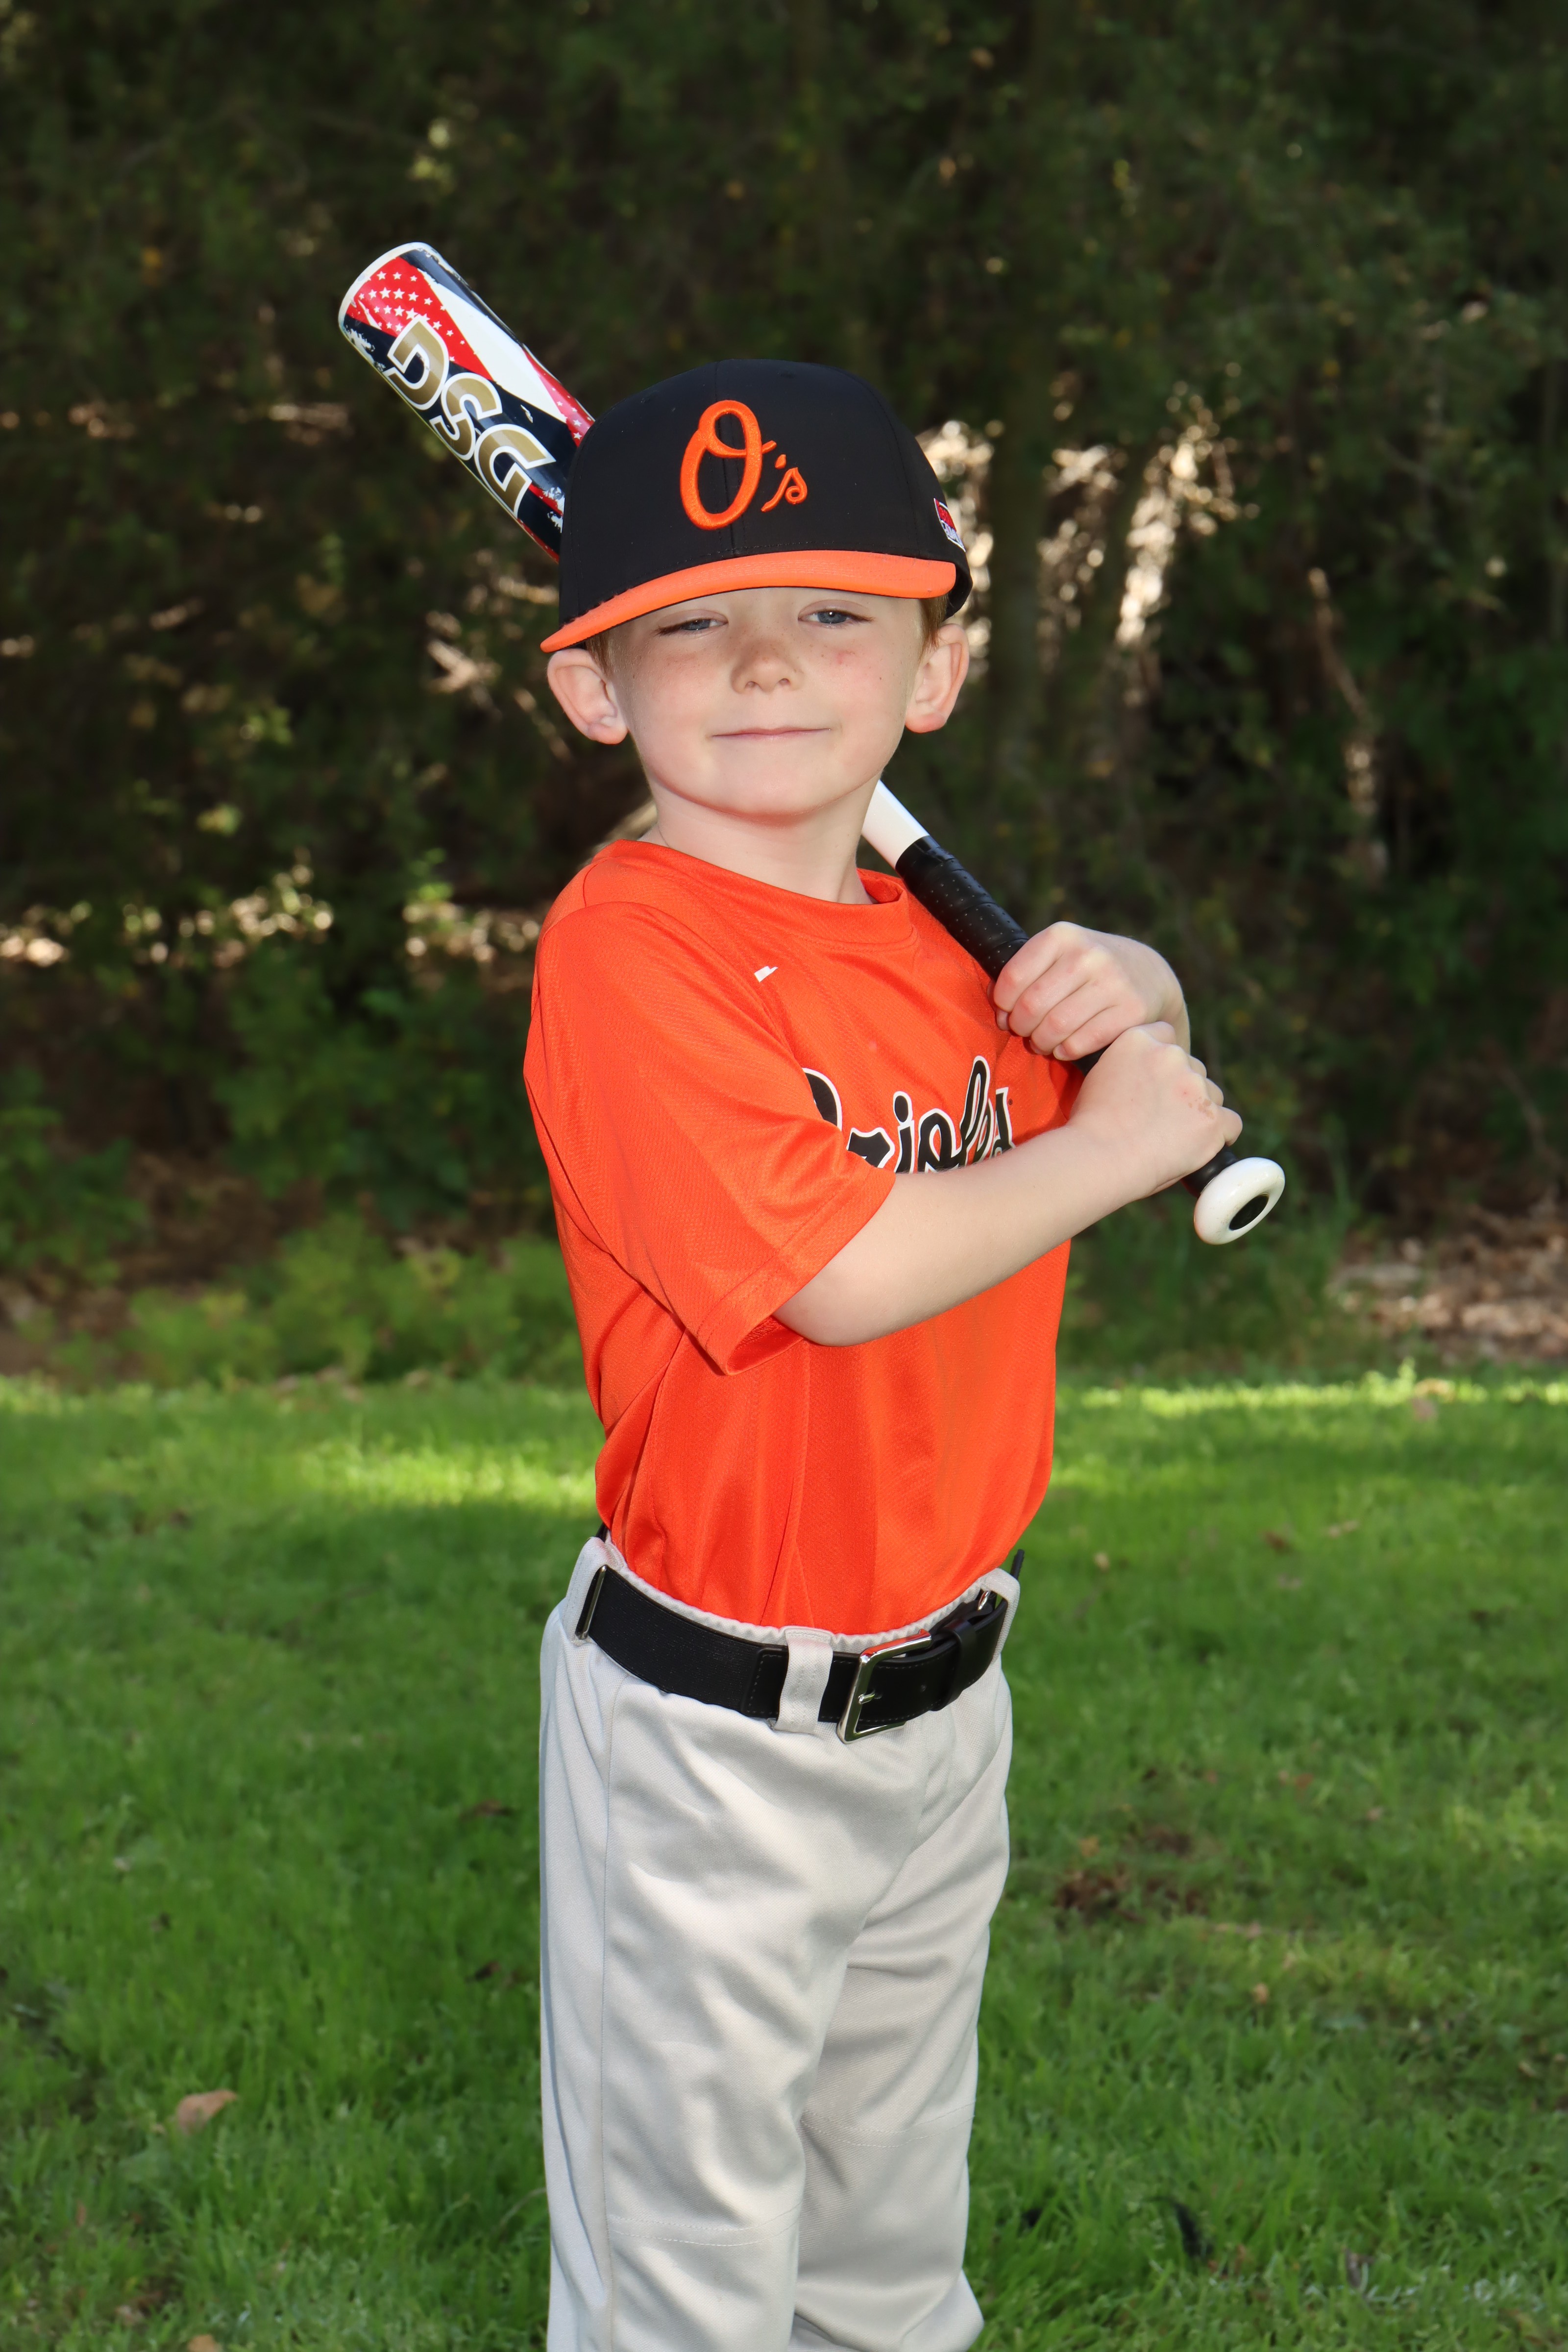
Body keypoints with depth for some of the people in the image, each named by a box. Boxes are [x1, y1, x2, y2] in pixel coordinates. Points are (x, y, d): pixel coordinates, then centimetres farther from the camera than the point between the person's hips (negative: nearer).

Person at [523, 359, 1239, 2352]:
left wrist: (1133, 1002, -1)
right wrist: (1111, 1138, -15)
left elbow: (1135, 1123, 22)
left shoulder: (930, 936, 6)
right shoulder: (629, 943, -19)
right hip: (715, 1720, -7)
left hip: (941, 1684, 7)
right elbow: (840, 1272, -28)